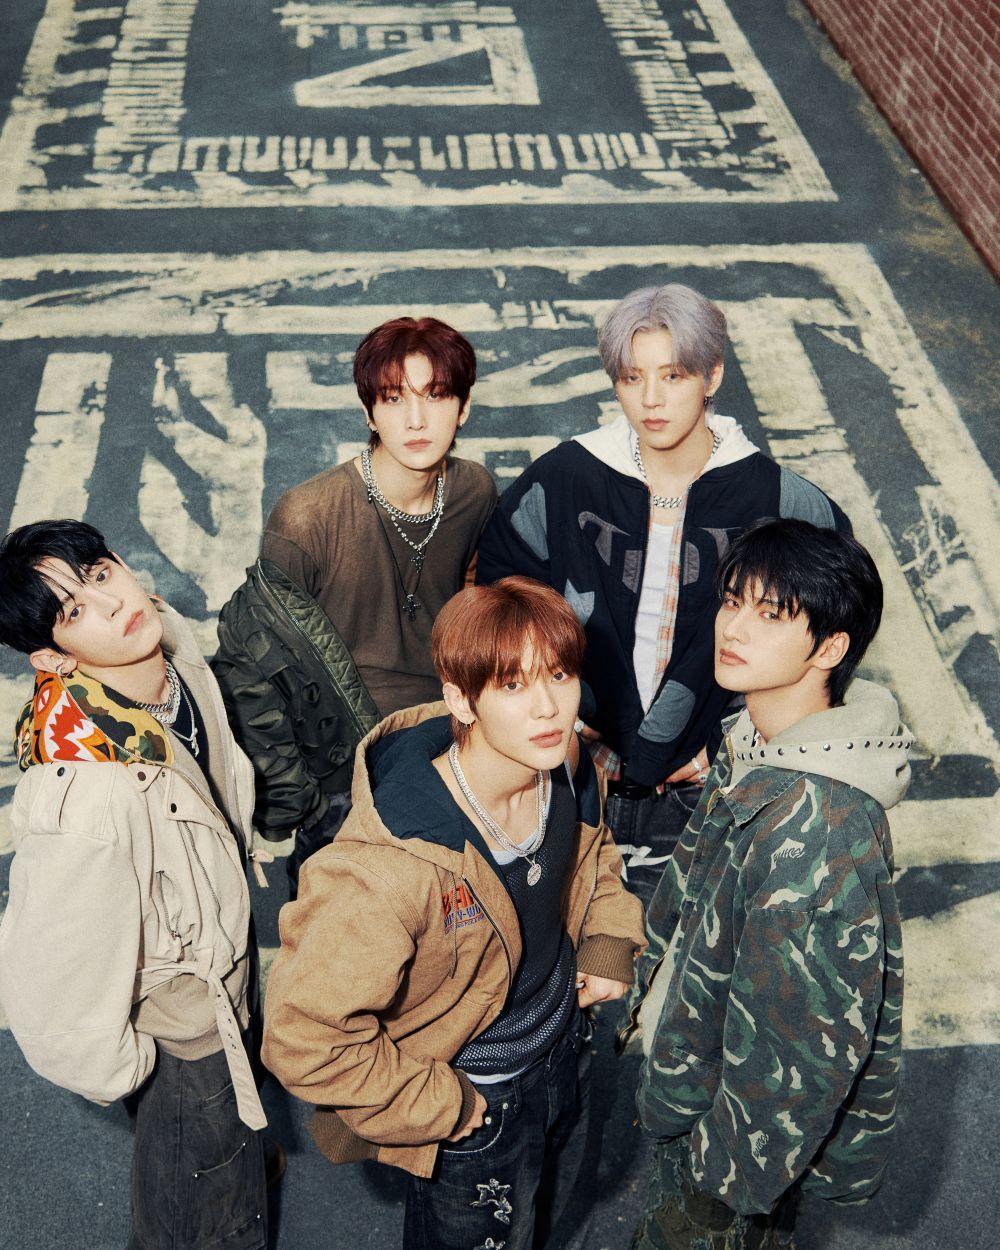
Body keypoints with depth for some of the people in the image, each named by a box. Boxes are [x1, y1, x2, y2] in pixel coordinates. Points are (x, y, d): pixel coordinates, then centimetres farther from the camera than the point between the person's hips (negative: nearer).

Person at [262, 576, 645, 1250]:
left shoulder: (568, 770, -18)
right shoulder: (389, 865, -41)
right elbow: (303, 1037, -34)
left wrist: (611, 941, -7)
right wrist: (446, 1109, -23)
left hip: (567, 1057, 6)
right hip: (473, 1107, -6)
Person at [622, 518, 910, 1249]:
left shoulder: (816, 828, -35)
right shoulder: (761, 749, -7)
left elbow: (808, 1033, -29)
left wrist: (732, 1171, -19)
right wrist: (655, 998, 18)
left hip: (760, 1111, -7)